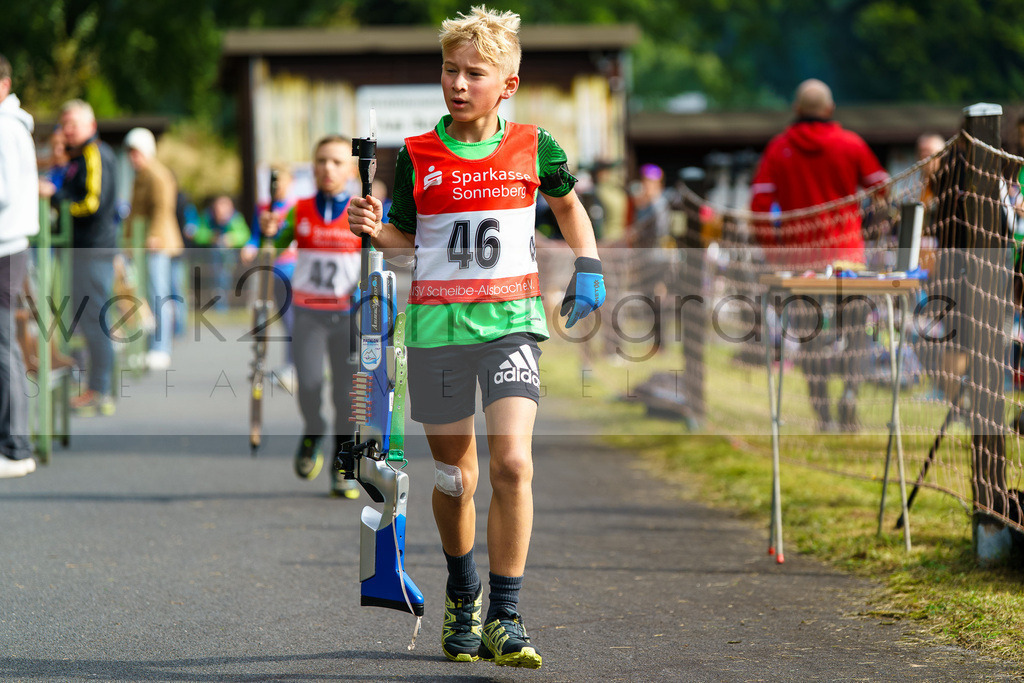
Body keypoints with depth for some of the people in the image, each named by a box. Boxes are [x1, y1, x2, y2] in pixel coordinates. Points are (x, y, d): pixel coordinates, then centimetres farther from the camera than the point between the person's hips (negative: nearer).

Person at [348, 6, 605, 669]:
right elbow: (405, 236, 11)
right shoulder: (417, 158, 1)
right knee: (455, 477, 10)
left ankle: (505, 617, -9)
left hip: (511, 321, -1)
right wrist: (374, 230, -10)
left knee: (513, 464, -17)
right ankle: (463, 595, 35)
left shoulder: (534, 148, 2)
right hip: (437, 326, 1)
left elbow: (568, 205, 22)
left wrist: (588, 267, 10)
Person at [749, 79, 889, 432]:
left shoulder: (778, 148, 2)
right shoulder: (851, 144, 2)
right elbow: (881, 188, 7)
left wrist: (772, 248, 5)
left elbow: (759, 201, -3)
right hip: (845, 250, 0)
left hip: (799, 253, 0)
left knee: (810, 336, 5)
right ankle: (850, 390, -15)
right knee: (855, 329, 7)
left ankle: (822, 412, 2)